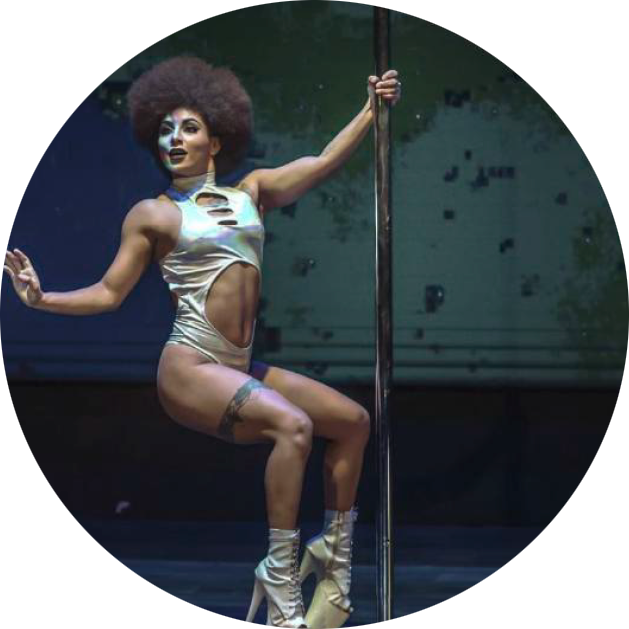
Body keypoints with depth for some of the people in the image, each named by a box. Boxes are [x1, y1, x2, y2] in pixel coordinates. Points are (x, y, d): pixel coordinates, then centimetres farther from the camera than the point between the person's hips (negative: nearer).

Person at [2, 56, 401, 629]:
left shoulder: (251, 191, 15)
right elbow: (109, 293, 4)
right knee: (291, 423, -29)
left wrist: (372, 109, 6)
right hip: (190, 367, -7)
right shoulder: (152, 215, 4)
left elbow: (323, 164, 13)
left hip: (242, 369, 7)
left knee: (354, 420, 2)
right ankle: (281, 580, -27)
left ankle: (335, 555, 12)